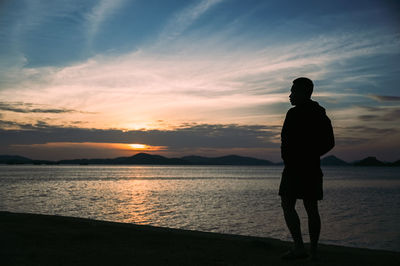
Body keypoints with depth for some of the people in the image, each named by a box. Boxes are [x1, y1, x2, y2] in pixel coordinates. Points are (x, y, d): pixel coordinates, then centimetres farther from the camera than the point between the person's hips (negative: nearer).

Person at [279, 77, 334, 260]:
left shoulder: (294, 113, -11)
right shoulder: (320, 115, 14)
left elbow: (288, 142, -19)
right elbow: (329, 143, 17)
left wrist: (288, 160, -3)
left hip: (295, 167, -8)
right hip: (313, 168, 8)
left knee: (287, 206, -3)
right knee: (311, 209, 9)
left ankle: (299, 247, -11)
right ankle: (313, 250, 13)